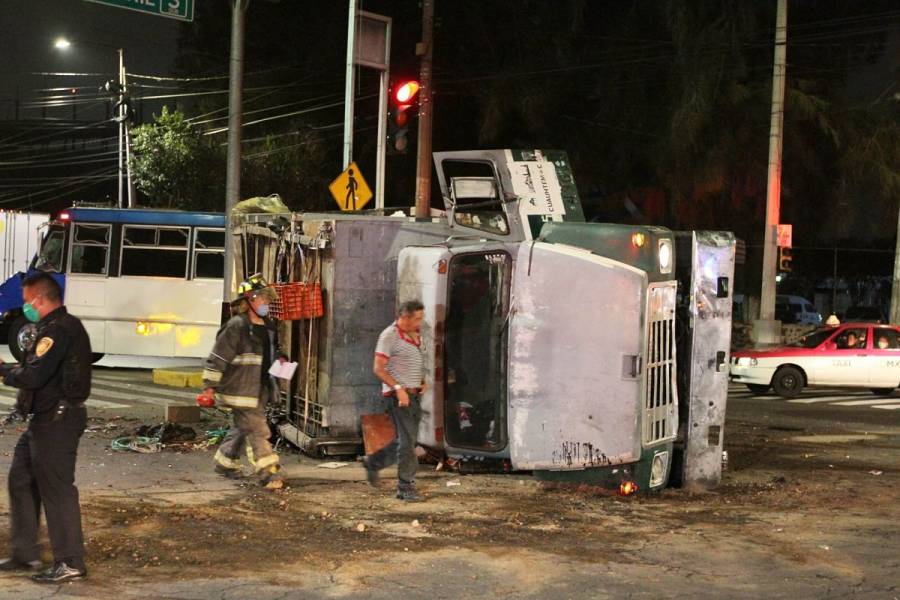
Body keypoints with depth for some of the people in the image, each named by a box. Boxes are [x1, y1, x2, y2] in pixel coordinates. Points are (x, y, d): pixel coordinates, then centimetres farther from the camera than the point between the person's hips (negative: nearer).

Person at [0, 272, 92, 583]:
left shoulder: (57, 331, -19)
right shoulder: (65, 326, 15)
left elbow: (33, 376, -25)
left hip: (56, 422, -11)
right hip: (47, 419, 11)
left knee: (56, 488, -5)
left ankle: (70, 562, 2)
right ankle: (25, 554, 24)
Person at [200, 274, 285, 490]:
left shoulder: (268, 326, 11)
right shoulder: (237, 327, -15)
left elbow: (273, 350, 28)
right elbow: (217, 356, -14)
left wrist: (279, 359, 5)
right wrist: (210, 385, -14)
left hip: (259, 389, 9)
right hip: (240, 389, -9)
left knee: (242, 428, 19)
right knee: (256, 430, -10)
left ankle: (225, 463, 35)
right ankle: (267, 473, -9)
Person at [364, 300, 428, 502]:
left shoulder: (416, 334, 13)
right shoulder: (389, 336, -11)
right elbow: (378, 369, -15)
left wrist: (423, 381, 8)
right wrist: (399, 389, -21)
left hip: (415, 394, 8)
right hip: (399, 395, -8)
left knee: (407, 440, 13)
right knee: (407, 440, -8)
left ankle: (373, 463, 30)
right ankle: (406, 488, -2)